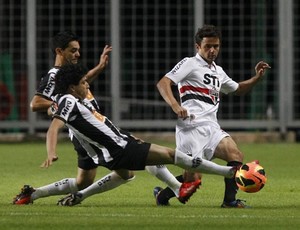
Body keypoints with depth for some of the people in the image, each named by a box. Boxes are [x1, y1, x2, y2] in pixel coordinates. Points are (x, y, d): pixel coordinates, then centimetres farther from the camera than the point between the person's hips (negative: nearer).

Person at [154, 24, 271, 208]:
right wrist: (175, 105, -24)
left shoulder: (218, 71, 26)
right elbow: (163, 83, -8)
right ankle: (162, 194, 13)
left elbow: (238, 89, 41)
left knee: (236, 155, -17)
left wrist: (257, 78, 23)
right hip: (192, 128, -7)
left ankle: (230, 200, -8)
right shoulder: (190, 64, 2)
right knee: (193, 178, -13)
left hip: (212, 128, 7)